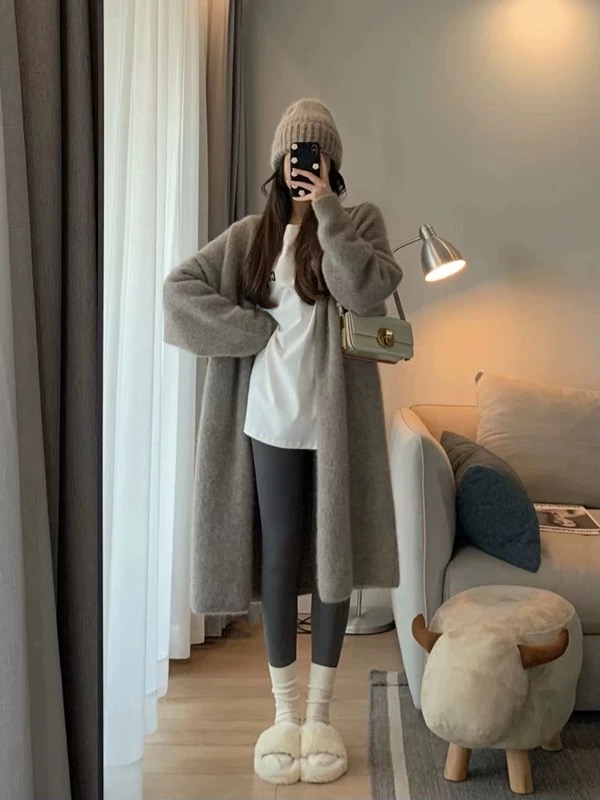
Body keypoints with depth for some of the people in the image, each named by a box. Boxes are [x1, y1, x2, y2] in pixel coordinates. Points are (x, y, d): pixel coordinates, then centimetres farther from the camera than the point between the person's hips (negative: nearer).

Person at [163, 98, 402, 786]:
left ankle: (320, 713, 18)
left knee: (333, 557, 4)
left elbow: (367, 291, -13)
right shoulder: (252, 234, 9)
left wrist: (328, 210, -13)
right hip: (272, 419, 1)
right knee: (277, 557, 5)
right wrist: (256, 328, -6)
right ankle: (284, 710, 20)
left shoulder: (358, 222, 5)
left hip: (336, 420, -1)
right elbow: (180, 287, 1)